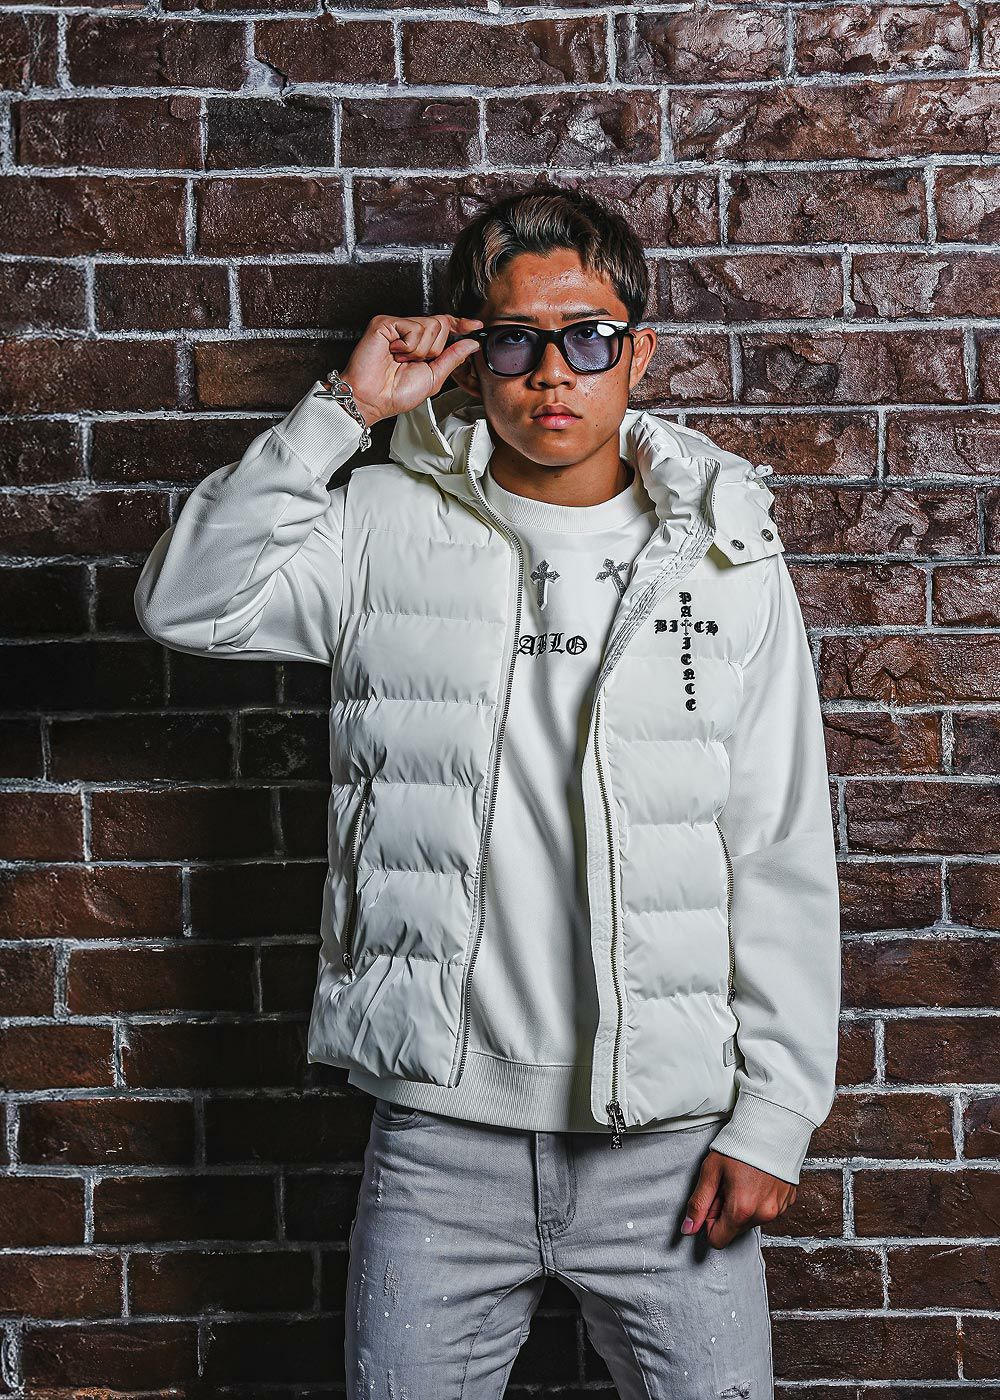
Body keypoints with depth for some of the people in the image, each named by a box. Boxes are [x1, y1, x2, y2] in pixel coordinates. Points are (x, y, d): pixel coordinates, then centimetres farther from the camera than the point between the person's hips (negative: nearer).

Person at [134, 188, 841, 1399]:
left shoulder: (727, 562, 1)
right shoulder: (389, 528, 2)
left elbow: (785, 866, 2)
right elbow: (186, 601, -10)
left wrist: (774, 1115, -1)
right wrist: (342, 409, -12)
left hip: (669, 1142, 0)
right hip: (440, 1135, 0)